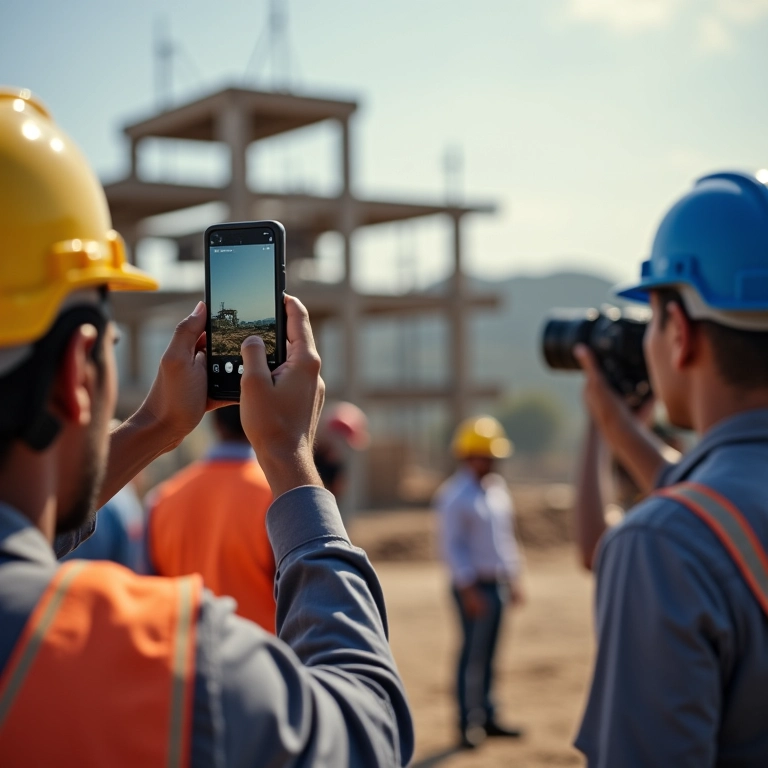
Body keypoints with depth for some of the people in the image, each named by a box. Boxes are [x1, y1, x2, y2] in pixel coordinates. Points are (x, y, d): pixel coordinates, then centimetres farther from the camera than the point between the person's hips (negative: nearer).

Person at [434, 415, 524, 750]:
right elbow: (451, 546, -15)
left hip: (497, 582, 8)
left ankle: (486, 718, 20)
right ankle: (469, 723, 0)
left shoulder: (497, 488, 12)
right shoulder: (455, 495, -12)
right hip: (474, 585, -8)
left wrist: (513, 578, 16)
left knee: (487, 653, 12)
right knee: (474, 653, -6)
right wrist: (468, 589, -19)